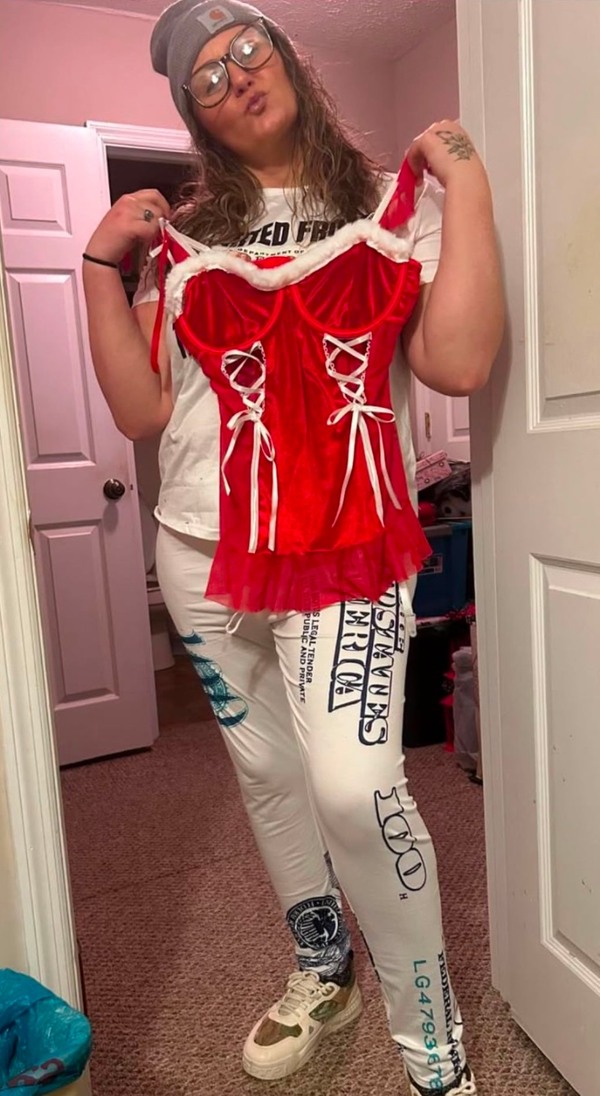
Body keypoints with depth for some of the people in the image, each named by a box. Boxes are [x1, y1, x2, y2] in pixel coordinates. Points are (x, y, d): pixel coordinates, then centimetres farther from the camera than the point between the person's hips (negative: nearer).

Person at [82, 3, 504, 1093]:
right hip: (206, 550, 4)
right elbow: (141, 410, 4)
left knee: (353, 788, -19)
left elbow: (458, 362, -11)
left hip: (346, 549, -3)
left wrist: (467, 186, -6)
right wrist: (101, 263, 1)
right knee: (267, 769, 14)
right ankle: (324, 972, 41)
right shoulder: (183, 236, 11)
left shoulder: (397, 204, 6)